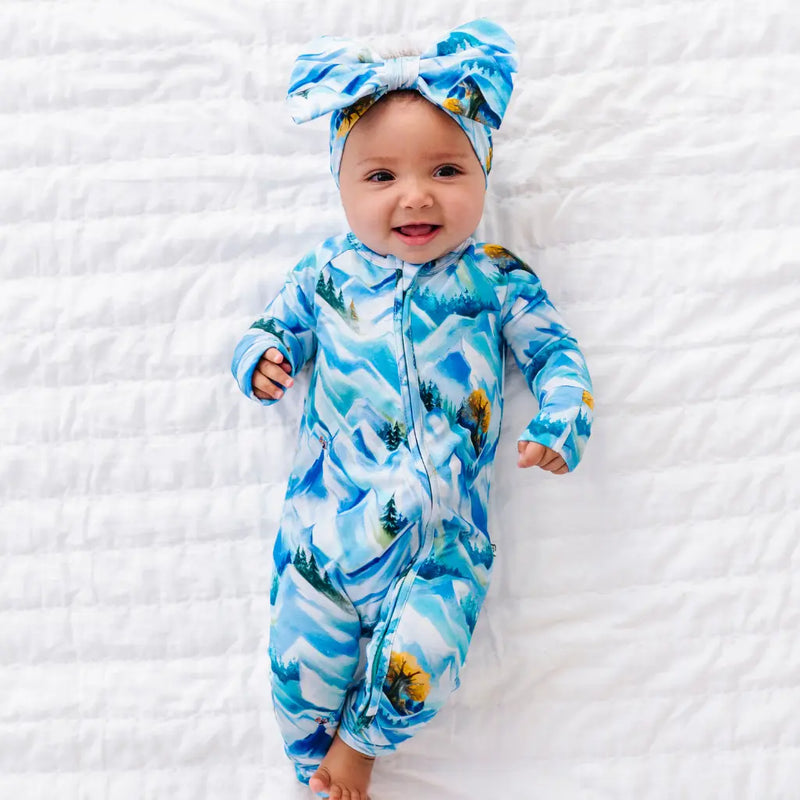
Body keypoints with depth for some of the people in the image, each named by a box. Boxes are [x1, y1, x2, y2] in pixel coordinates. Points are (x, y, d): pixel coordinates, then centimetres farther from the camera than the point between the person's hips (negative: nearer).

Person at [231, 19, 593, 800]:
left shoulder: (495, 278, 5)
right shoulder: (327, 272, 8)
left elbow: (554, 351, 10)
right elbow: (277, 325, 20)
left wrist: (560, 421, -9)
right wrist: (260, 357, -4)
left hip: (442, 531, -1)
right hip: (326, 519, 1)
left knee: (415, 659, -18)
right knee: (300, 658, -1)